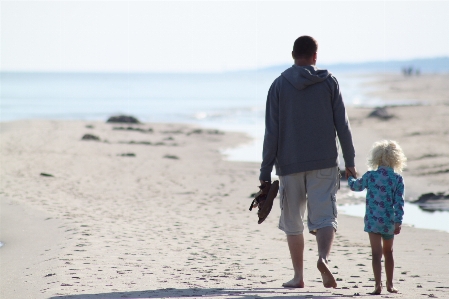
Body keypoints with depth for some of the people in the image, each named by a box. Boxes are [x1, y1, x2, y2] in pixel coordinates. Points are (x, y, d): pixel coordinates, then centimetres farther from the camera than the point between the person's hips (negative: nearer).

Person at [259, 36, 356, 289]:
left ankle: (298, 276, 15)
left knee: (293, 222, 11)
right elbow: (342, 124, 1)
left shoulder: (279, 85, 1)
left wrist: (266, 172, 1)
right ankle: (323, 257, -28)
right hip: (324, 163, 0)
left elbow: (272, 132, -2)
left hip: (290, 164, 0)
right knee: (325, 216, -1)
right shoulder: (329, 82, 2)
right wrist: (350, 161, 9)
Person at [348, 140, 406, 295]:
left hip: (373, 221, -2)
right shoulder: (398, 179, -2)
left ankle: (378, 284, -21)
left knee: (376, 253, -8)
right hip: (389, 222, 2)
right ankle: (389, 284, 28)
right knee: (388, 252, 20)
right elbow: (399, 202, -8)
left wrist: (350, 178, 37)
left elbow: (355, 186, 15)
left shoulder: (370, 176, -3)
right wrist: (398, 222, -6)